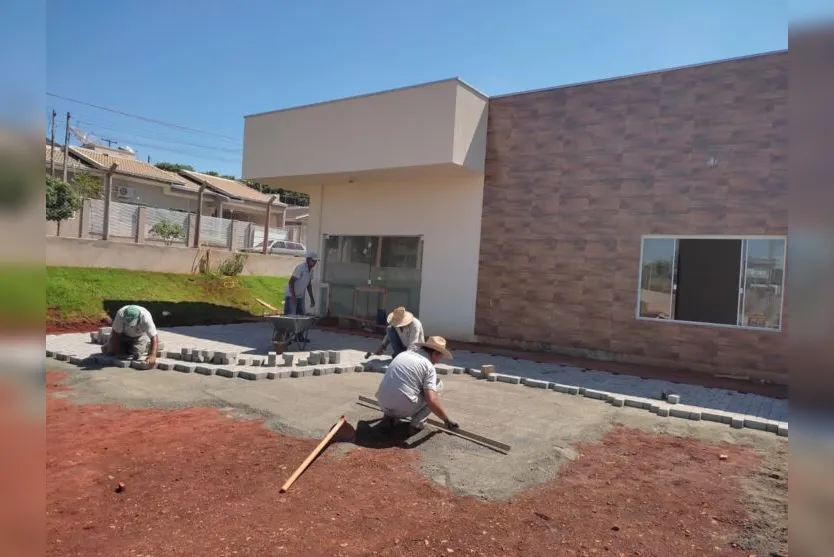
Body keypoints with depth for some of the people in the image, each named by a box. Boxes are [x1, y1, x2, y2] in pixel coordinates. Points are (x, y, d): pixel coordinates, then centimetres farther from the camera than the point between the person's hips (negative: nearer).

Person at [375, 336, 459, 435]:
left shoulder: (404, 353, 17)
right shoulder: (429, 367, -4)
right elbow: (431, 401, -15)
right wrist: (446, 419, 1)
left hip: (383, 405, 6)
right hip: (403, 408, -6)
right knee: (438, 385, 11)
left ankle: (389, 417, 13)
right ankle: (417, 424, 6)